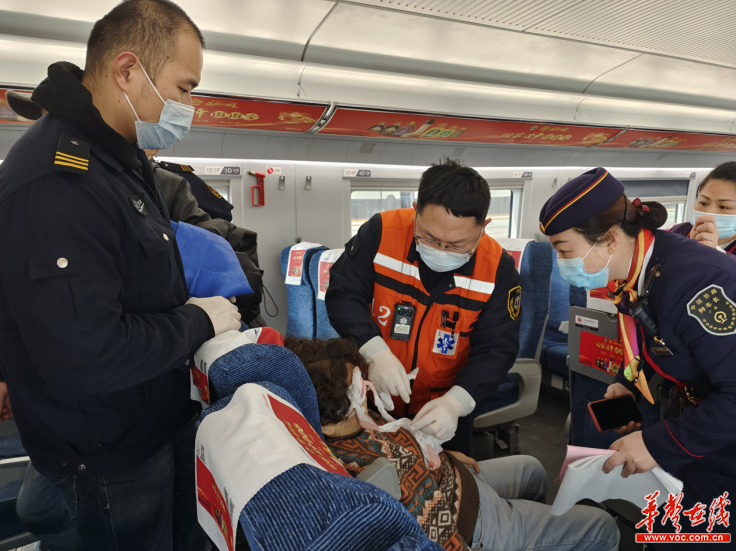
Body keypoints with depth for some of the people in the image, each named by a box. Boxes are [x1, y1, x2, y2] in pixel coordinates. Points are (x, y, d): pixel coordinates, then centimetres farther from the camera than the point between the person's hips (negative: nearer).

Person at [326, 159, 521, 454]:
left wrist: (456, 402, -31)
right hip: (370, 399, 1)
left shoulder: (498, 269, -18)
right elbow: (343, 295, -16)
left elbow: (496, 350, -15)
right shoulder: (381, 232, -20)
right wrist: (375, 352, -31)